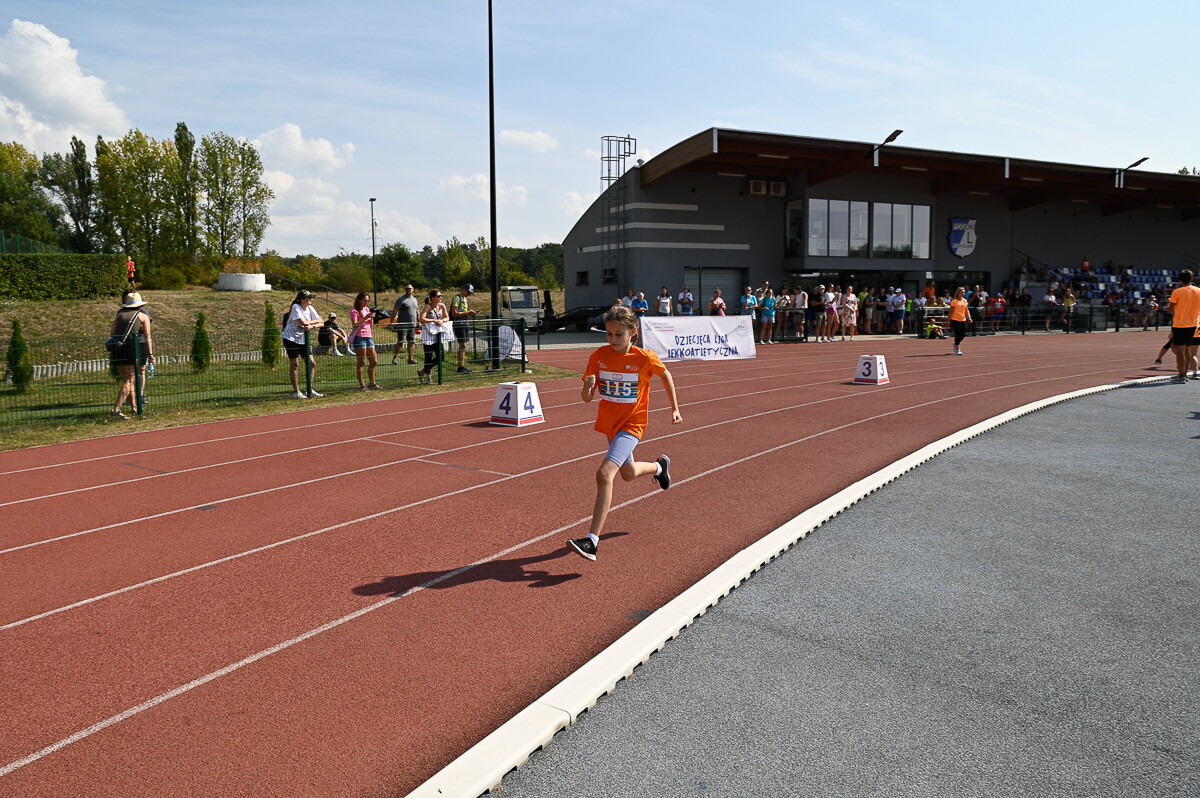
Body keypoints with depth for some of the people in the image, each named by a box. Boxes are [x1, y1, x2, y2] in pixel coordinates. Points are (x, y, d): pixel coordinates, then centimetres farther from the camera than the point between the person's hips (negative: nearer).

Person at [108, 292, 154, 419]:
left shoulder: (119, 314, 20)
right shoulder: (143, 316, 10)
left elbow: (111, 334, 12)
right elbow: (148, 336, 1)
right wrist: (150, 354, -2)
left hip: (117, 349, 5)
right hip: (133, 349, -4)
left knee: (126, 379, 15)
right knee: (129, 381, -7)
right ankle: (115, 410, -19)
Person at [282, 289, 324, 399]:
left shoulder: (310, 308, 4)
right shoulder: (295, 307, -14)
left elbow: (321, 323, -1)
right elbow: (303, 322, -24)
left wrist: (312, 326, -22)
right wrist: (316, 321, -9)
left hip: (302, 339, 7)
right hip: (291, 338, -7)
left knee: (312, 363, 1)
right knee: (295, 364, -5)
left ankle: (309, 390, 9)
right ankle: (296, 392, 0)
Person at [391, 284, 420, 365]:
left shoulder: (415, 299, 17)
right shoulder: (401, 300, -5)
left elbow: (417, 311, 26)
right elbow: (394, 311, -10)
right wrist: (392, 322, -18)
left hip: (412, 325, 6)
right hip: (402, 325, -6)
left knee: (412, 342, 5)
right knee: (400, 342, -9)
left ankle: (411, 358, 10)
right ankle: (395, 358, 1)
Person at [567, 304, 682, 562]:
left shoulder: (645, 358, -15)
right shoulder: (599, 356, -7)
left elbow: (665, 375, 5)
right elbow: (586, 398, -6)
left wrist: (675, 408, 8)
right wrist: (588, 386, -29)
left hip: (631, 425, -6)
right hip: (608, 422, 6)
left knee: (604, 474, -24)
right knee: (628, 473, 26)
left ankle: (592, 541, -25)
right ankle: (659, 466, 60)